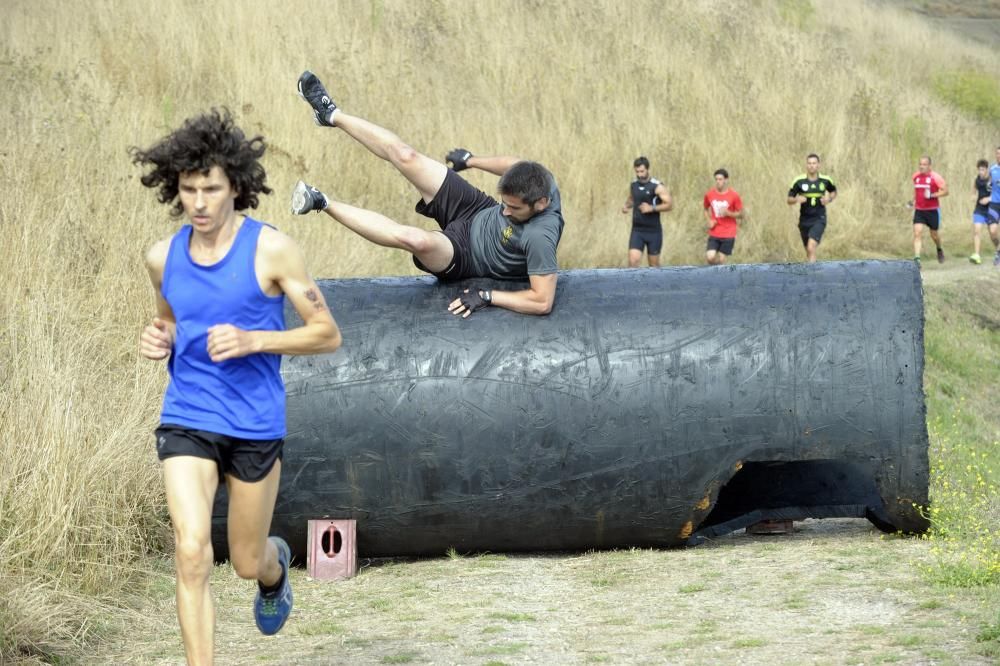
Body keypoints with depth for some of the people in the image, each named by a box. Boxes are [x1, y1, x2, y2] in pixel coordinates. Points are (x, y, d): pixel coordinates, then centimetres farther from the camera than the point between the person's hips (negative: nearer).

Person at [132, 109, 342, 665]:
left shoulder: (271, 250, -10)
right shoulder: (163, 258, 2)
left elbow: (328, 335, -6)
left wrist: (251, 340, -20)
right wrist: (158, 340, -1)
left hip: (256, 425, -2)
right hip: (186, 422, 2)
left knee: (247, 562, 14)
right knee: (192, 554, -17)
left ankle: (275, 566, 52)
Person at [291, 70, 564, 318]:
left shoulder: (539, 238, -39)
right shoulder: (542, 183, -20)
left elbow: (543, 301, -38)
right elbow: (515, 165, 5)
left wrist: (487, 297, -31)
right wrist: (472, 160, 18)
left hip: (466, 254, -7)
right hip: (479, 212, 7)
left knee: (416, 239, -41)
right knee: (405, 156, -3)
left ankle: (323, 203, -23)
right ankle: (332, 115, 21)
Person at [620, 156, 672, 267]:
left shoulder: (657, 186, -10)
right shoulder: (633, 185, 7)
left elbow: (669, 205, -14)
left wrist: (652, 208, -26)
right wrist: (626, 206, 4)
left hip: (653, 231, -3)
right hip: (637, 230, 3)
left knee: (654, 264, 7)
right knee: (633, 261, -13)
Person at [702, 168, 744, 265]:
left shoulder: (734, 196, -6)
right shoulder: (709, 194, 1)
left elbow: (741, 215, 0)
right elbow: (706, 209, 19)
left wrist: (728, 213, -18)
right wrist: (709, 221, 0)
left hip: (728, 235, -2)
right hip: (714, 234, 2)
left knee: (721, 259, -3)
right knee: (710, 257, -13)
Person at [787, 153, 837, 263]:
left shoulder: (825, 180, -3)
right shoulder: (799, 181, -6)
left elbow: (834, 192, 18)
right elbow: (789, 200, 0)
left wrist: (829, 199, -4)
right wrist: (797, 199, -22)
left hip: (819, 219, -2)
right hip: (804, 220, 2)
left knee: (811, 248, -22)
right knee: (809, 251, 14)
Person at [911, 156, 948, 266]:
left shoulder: (935, 177, -11)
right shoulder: (916, 176, 5)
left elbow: (945, 191, -12)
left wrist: (932, 195, -24)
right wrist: (913, 201, 15)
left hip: (933, 210, -3)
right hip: (919, 210, 3)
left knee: (934, 234, 11)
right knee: (917, 232, -14)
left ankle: (939, 250, 44)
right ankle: (916, 258, -21)